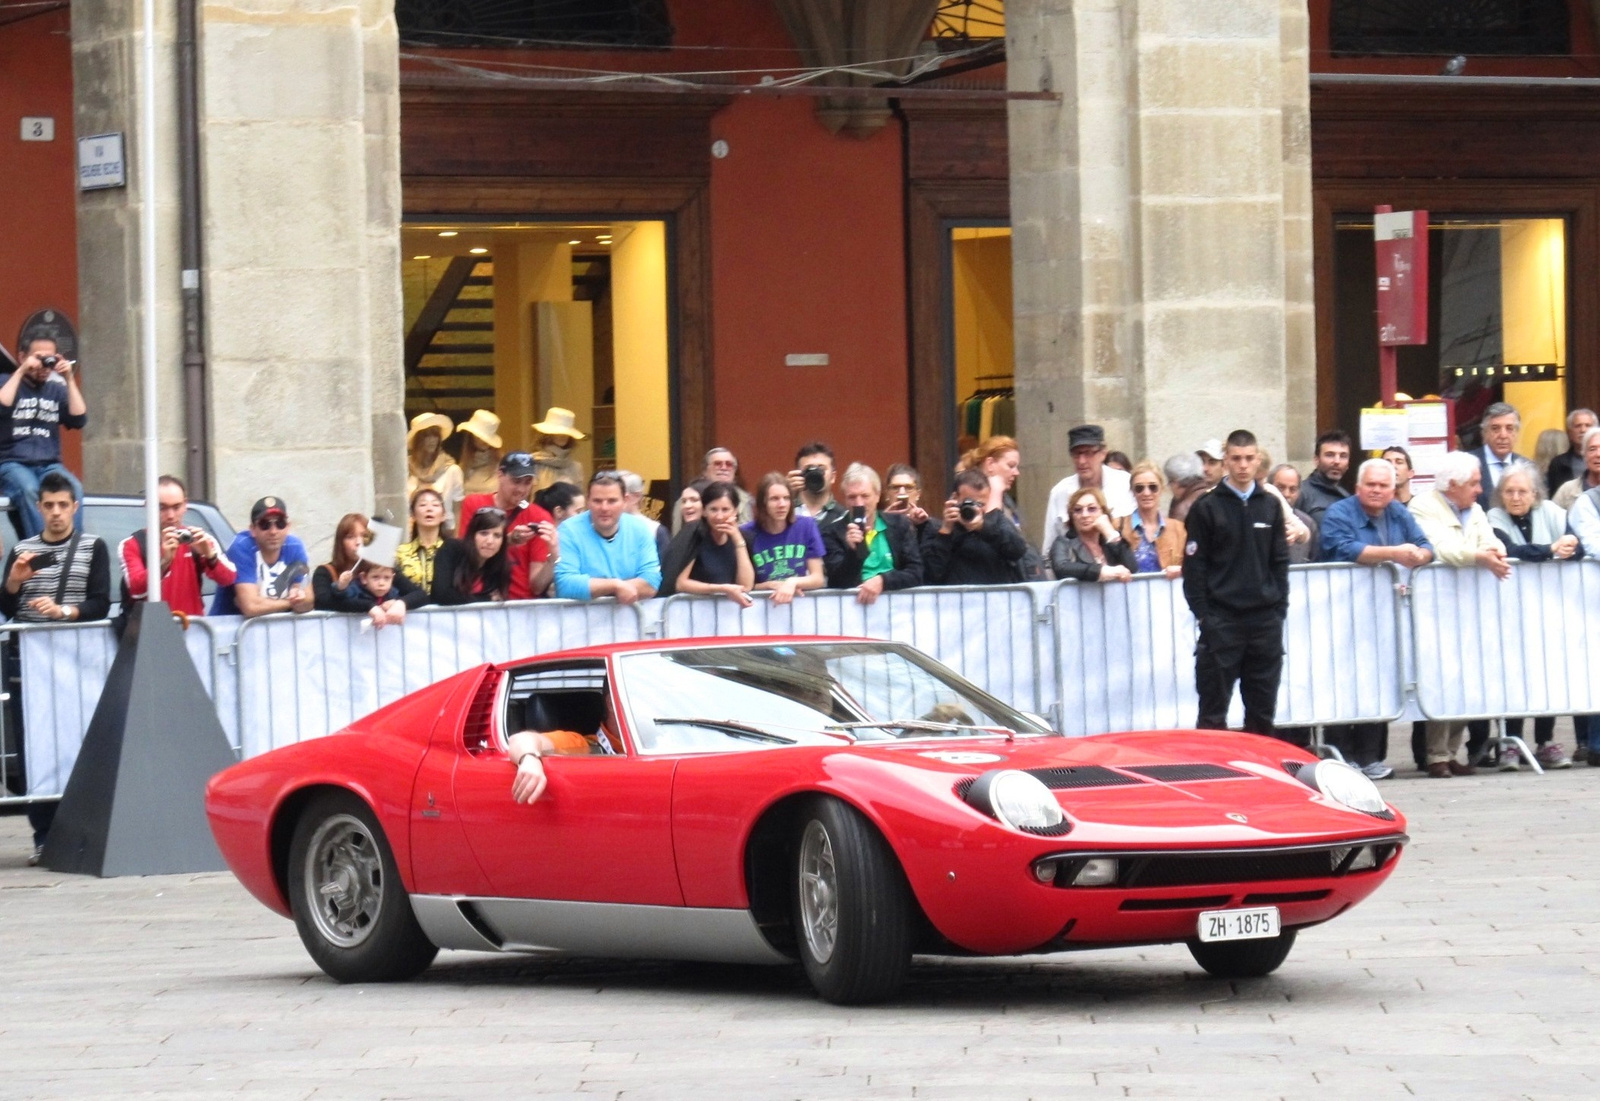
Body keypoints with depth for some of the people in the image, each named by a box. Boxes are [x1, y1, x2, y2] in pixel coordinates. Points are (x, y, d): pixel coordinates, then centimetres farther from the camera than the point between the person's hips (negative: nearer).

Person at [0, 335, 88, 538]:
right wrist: (20, 372, -10)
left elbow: (79, 419, 4)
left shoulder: (57, 389, 17)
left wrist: (69, 379, 1)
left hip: (49, 466, 3)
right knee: (29, 489, -38)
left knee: (73, 489, -32)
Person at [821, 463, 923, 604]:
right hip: (851, 601, -3)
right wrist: (854, 552, -19)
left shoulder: (899, 525, 11)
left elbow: (915, 573, 4)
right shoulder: (832, 532, 5)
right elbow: (839, 583, -3)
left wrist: (882, 581, -13)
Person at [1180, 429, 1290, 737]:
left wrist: (1280, 608, 4)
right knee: (1213, 711, -1)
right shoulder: (1206, 508, -1)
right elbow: (1194, 566, -2)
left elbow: (1280, 562, 12)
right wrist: (1202, 615, -9)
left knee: (1263, 710, 7)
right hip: (1221, 618, -3)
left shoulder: (1271, 506, 10)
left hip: (1265, 619, 3)